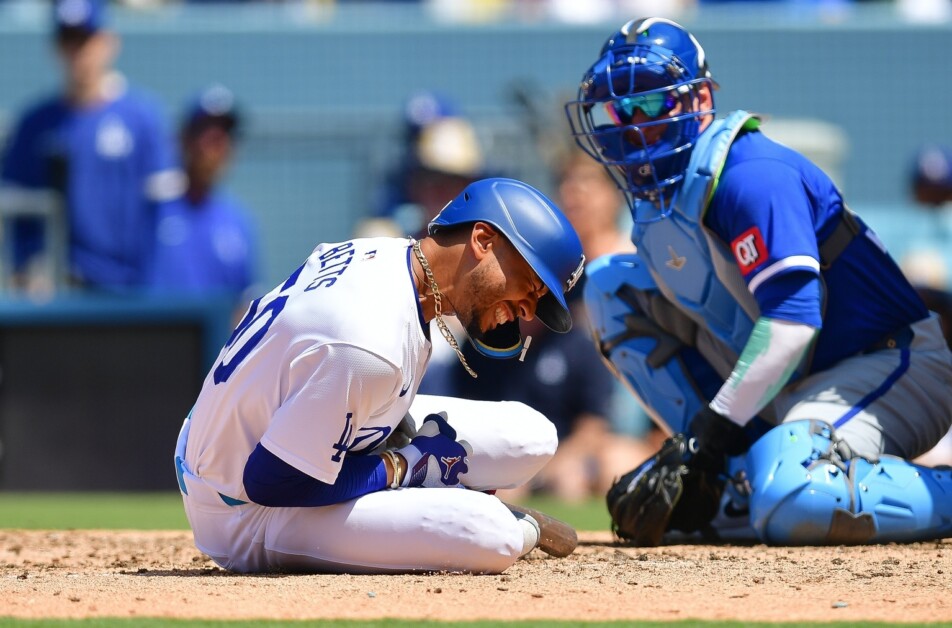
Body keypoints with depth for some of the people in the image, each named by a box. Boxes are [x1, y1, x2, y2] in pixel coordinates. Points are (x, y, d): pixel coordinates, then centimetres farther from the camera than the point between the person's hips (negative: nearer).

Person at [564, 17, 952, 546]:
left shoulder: (748, 175, -19)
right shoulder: (654, 198, 9)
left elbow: (793, 319, -28)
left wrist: (709, 435, -28)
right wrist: (696, 450, -2)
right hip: (785, 388, 10)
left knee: (789, 503, -39)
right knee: (611, 282, 5)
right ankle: (735, 475, 1)